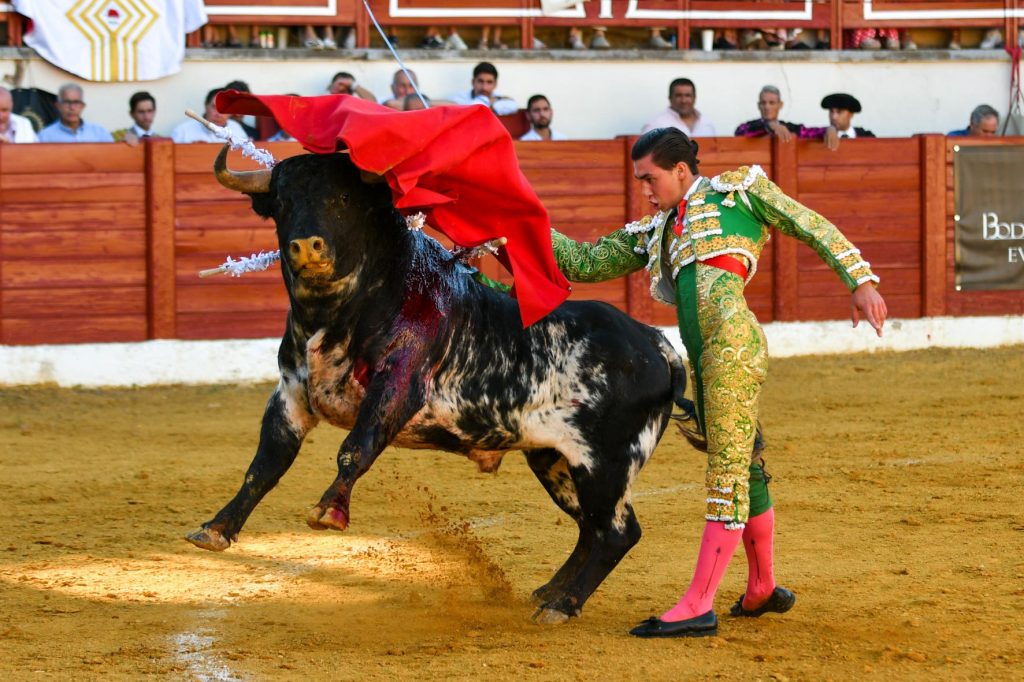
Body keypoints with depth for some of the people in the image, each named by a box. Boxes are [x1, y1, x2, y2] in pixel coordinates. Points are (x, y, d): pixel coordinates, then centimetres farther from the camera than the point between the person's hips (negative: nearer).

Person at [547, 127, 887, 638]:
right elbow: (586, 263, 28)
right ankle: (761, 590, 29)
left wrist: (860, 281, 1)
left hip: (732, 340, -7)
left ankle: (697, 608, -15)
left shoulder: (738, 189, 13)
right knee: (743, 467, 16)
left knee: (728, 468, -8)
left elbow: (812, 228, 10)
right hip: (702, 358, 7)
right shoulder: (655, 233, 29)